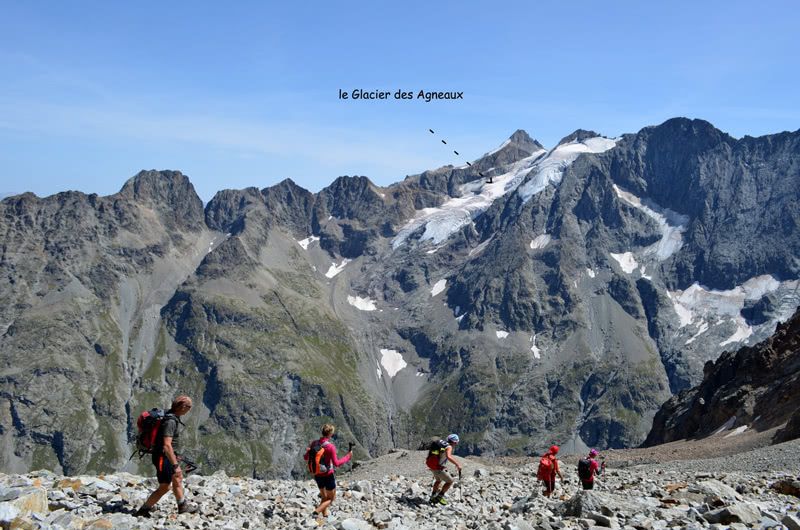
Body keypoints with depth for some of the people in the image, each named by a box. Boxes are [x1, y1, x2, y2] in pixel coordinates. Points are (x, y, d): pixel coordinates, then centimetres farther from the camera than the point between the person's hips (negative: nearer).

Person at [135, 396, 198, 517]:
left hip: (168, 455, 10)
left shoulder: (170, 415, 4)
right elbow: (167, 445, -32)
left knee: (178, 479, 19)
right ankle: (143, 511, 12)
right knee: (164, 487, 0)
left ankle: (183, 507, 32)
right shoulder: (170, 421, -27)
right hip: (163, 457, -10)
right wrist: (175, 465, -31)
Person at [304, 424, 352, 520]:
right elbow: (336, 463, -22)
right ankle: (316, 512, -5)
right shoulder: (330, 446, -25)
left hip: (317, 476, 6)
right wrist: (348, 457, -11)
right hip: (328, 477, -6)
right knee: (331, 498, 13)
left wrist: (305, 455, 27)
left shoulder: (314, 443, -6)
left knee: (324, 497, 24)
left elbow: (306, 457, 4)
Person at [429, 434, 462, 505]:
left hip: (432, 466, 9)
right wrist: (457, 464, -32)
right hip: (439, 469, -8)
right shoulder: (449, 447, -15)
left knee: (439, 480, 31)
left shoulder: (442, 444, 11)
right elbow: (448, 456, -36)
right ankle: (440, 496, 7)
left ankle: (433, 497, 35)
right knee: (450, 481, 7)